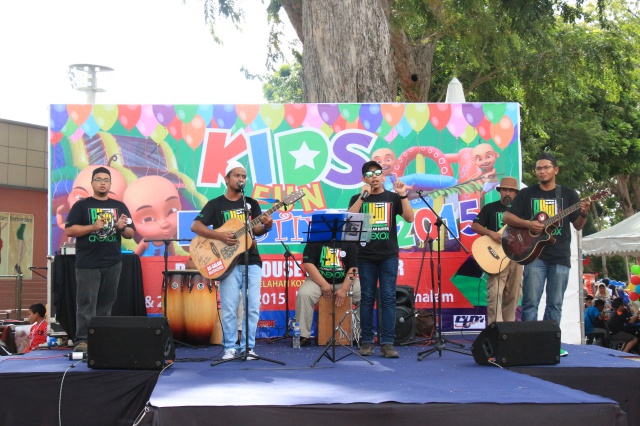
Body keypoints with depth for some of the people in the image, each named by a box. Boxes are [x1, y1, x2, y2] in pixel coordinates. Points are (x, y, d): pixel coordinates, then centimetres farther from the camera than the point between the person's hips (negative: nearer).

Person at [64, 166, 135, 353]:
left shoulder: (120, 206, 12)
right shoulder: (81, 205, 3)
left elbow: (131, 233, 12)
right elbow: (69, 230, -5)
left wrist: (122, 228, -10)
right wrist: (93, 227, -16)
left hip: (113, 263, 4)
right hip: (88, 264, -3)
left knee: (106, 304, 7)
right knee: (86, 304, -6)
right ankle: (82, 340, -5)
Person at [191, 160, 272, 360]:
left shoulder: (252, 204, 12)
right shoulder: (215, 204, 3)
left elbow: (256, 230, 1)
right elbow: (195, 226, -6)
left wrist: (266, 226, -23)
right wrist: (220, 235, -19)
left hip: (252, 261, 3)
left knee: (253, 306, 0)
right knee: (229, 308, -4)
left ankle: (248, 347, 10)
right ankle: (230, 347, 8)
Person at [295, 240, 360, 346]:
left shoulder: (349, 242, -1)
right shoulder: (315, 241, -3)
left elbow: (354, 268, -5)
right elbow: (308, 264, -10)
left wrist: (344, 289, -18)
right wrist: (323, 284, -19)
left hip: (345, 281, 1)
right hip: (319, 280, -1)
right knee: (303, 294, -29)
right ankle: (303, 336, -20)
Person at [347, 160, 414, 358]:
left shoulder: (392, 197, 9)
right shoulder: (358, 199, 9)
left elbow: (409, 218, -4)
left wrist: (403, 195, -15)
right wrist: (363, 196, -18)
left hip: (389, 255, 0)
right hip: (366, 255, 0)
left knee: (388, 298, -4)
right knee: (367, 298, 3)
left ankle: (387, 343, -4)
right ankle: (367, 342, 9)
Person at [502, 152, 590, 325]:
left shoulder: (568, 194, 8)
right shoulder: (526, 193, 6)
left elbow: (578, 226, 8)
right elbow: (506, 217, 4)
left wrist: (584, 214, -14)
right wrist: (528, 224, -12)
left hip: (560, 256, 1)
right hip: (535, 254, -1)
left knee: (555, 304, 3)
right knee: (530, 302, -7)